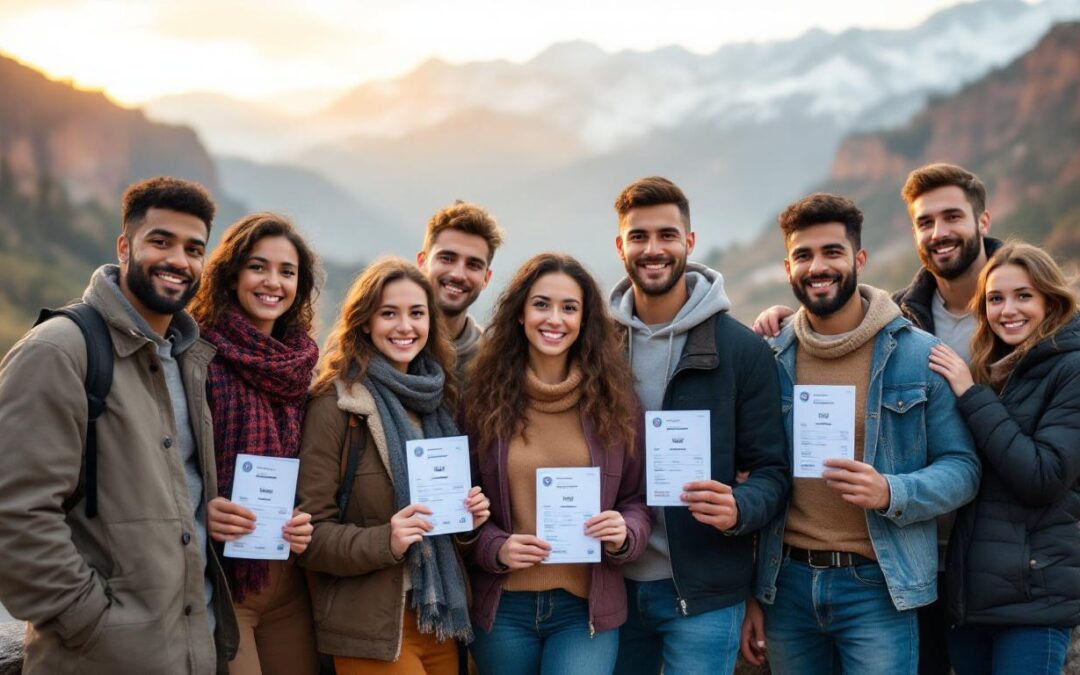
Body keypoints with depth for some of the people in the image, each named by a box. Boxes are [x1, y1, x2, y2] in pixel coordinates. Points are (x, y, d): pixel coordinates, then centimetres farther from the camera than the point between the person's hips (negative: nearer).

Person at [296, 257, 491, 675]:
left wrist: (469, 517, -1)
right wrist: (384, 542, -26)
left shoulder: (438, 400, 9)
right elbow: (311, 532, -12)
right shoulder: (337, 404, -10)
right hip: (372, 627, -6)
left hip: (441, 618, 6)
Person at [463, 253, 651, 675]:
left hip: (587, 608, 0)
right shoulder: (484, 396, 0)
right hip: (503, 608, 1)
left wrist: (625, 536, -13)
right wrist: (495, 548, -14)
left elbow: (637, 497, 8)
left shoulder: (613, 397, 2)